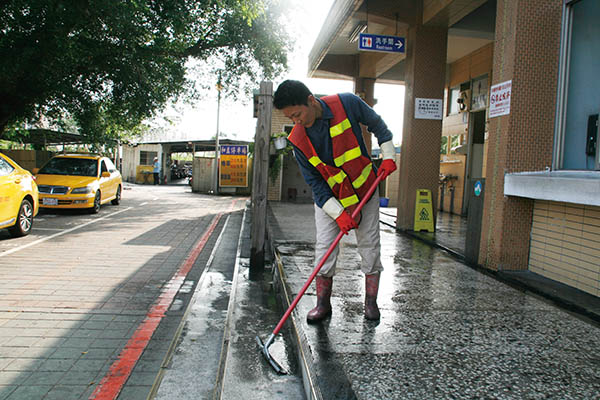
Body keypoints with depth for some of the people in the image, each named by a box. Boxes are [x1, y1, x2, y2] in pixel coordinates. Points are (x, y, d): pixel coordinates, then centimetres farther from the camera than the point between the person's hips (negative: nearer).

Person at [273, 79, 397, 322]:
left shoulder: (348, 103, -19)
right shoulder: (298, 139, -17)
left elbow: (377, 125, 1)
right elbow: (315, 183, -13)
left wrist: (388, 156, -5)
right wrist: (338, 213, -21)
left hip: (365, 189, 0)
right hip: (328, 197, 0)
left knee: (370, 245, 3)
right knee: (324, 247, -5)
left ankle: (371, 301, 18)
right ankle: (323, 304, 11)